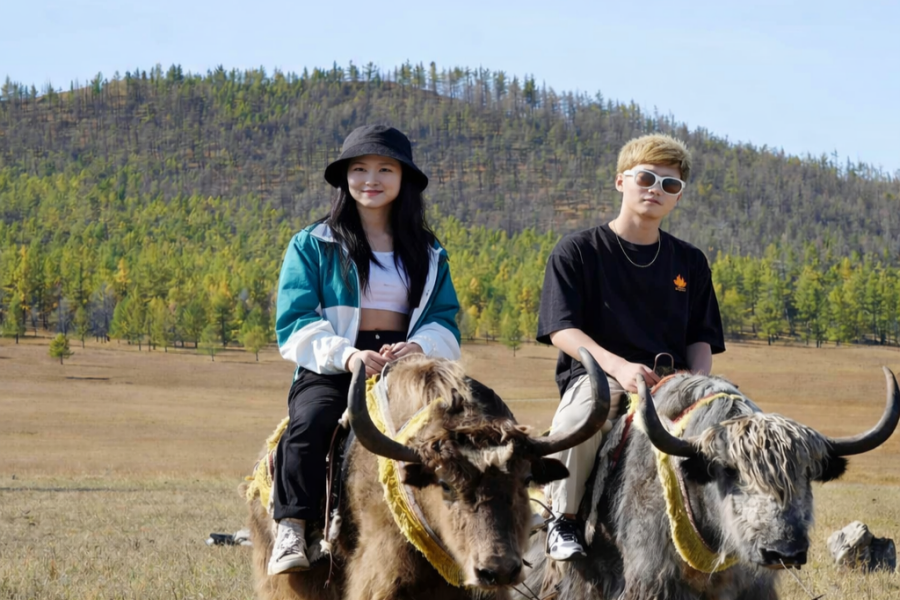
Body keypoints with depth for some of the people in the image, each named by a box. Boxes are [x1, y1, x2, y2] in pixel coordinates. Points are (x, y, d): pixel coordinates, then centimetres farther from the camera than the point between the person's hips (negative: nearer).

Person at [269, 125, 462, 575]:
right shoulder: (313, 245, 11)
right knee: (310, 421, -35)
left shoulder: (428, 253, 19)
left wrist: (419, 346, -16)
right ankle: (291, 530, -32)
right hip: (330, 368, -2)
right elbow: (295, 322, 0)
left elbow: (445, 321, 9)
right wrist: (346, 354, -19)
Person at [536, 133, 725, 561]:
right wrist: (618, 366, -23)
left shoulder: (690, 263, 17)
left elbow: (701, 338, 16)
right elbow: (561, 329, -6)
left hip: (671, 383, 4)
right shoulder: (577, 252, 4)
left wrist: (697, 382, -9)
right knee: (581, 417, -40)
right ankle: (563, 519, -15)